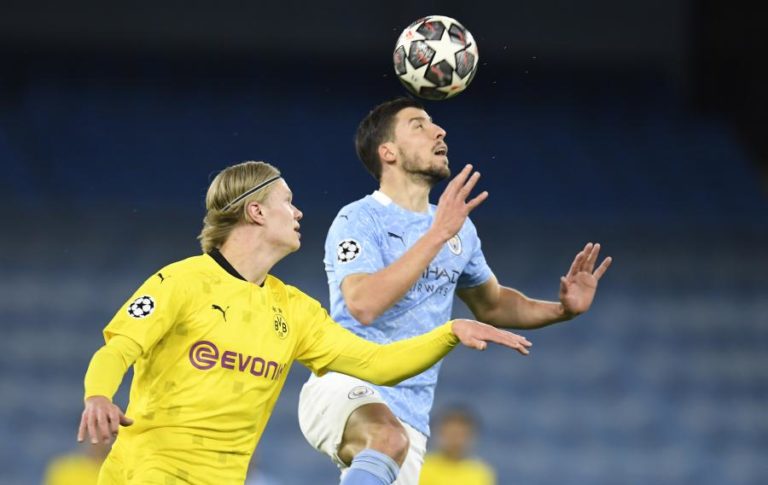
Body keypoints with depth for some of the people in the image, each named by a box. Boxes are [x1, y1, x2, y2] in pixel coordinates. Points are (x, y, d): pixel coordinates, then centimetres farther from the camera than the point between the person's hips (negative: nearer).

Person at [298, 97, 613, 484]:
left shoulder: (459, 229, 14)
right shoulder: (359, 220, -9)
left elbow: (490, 304, 30)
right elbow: (363, 305, -26)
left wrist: (562, 309, 11)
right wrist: (437, 234, -27)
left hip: (409, 418, 7)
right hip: (343, 393, -7)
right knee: (388, 440, -39)